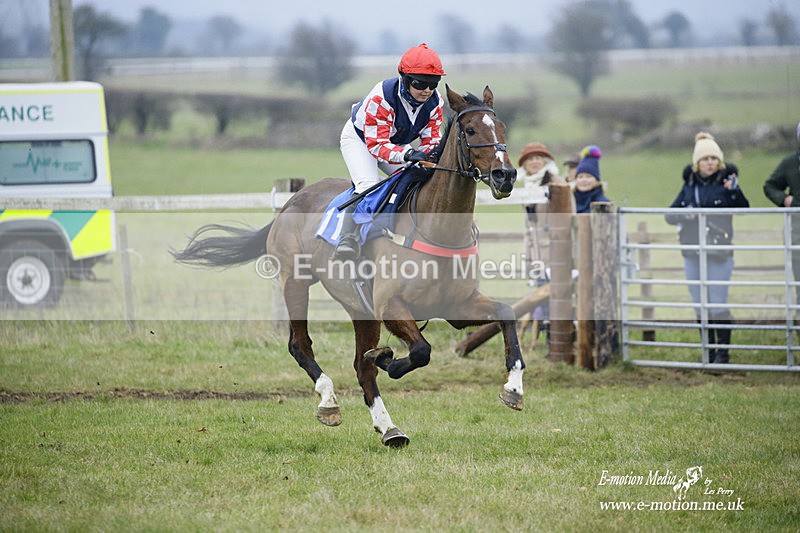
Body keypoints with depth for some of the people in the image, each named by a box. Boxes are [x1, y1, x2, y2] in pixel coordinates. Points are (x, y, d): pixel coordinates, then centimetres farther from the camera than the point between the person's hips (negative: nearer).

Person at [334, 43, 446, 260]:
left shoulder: (435, 102, -20)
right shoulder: (381, 98, -38)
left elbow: (432, 141, -13)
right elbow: (376, 145, -39)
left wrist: (430, 155, -39)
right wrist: (407, 154, -57)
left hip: (399, 145, 7)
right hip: (360, 139, -6)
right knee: (368, 185, -30)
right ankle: (347, 238, -38)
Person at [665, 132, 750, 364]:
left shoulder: (725, 182, -3)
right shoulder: (689, 185, 9)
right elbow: (670, 214, 11)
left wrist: (734, 192, -26)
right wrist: (683, 216, -10)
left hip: (719, 253, -4)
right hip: (692, 253, 5)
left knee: (718, 304, -5)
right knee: (700, 306, 9)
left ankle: (723, 352, 5)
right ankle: (708, 351, 19)